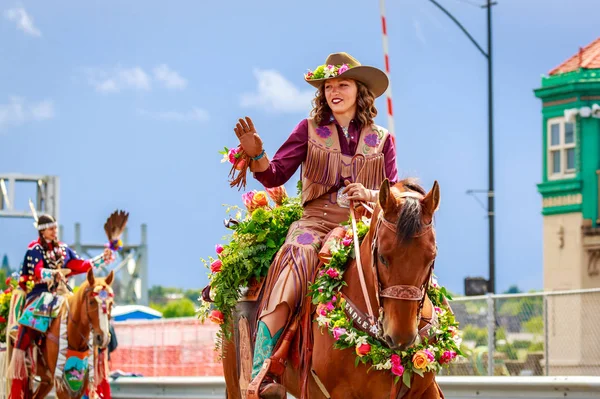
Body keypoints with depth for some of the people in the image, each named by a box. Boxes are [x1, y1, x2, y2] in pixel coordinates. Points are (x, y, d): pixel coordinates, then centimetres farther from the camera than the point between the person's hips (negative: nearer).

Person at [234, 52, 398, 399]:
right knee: (295, 256, -37)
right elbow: (275, 176, 5)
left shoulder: (382, 139, 17)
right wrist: (256, 154, -16)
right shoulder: (310, 130, 14)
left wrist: (371, 195, -10)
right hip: (317, 221, -2)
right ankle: (264, 370, -48)